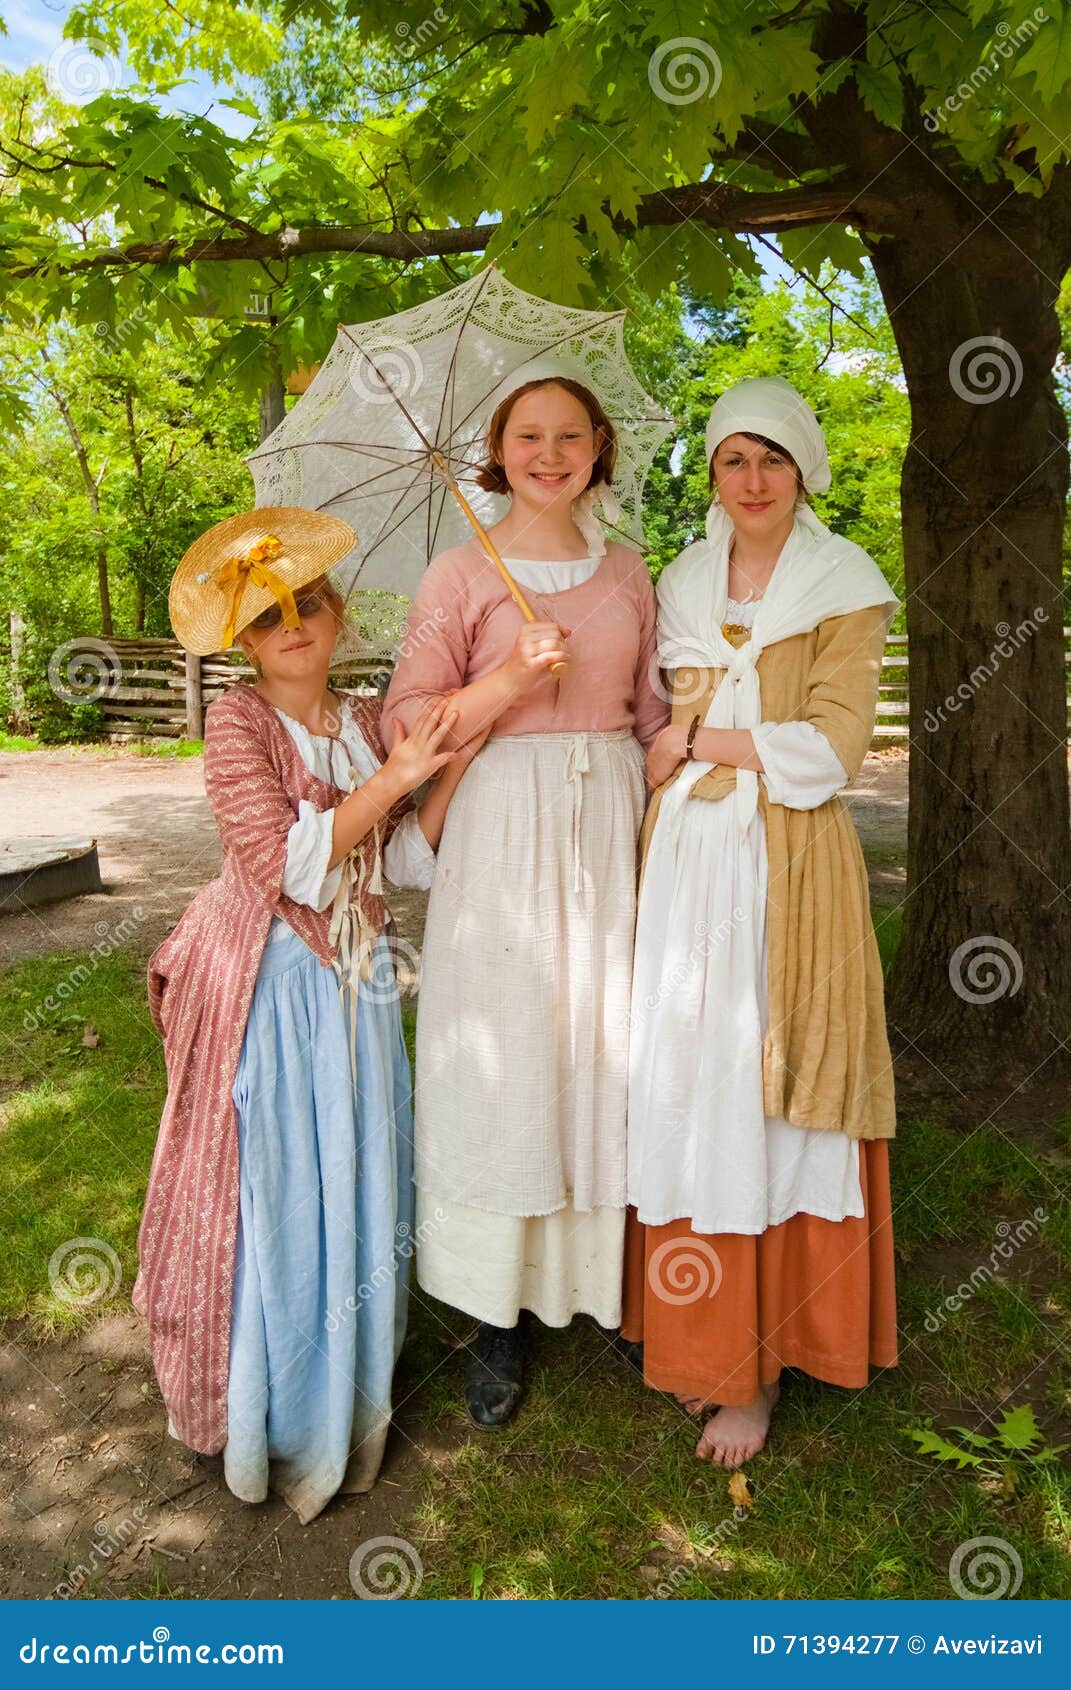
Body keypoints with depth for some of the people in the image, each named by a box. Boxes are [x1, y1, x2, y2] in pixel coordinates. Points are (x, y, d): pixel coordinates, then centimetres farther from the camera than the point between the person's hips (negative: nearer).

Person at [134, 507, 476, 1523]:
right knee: (269, 1192, 4)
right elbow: (287, 861, -18)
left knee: (355, 1185, 13)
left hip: (356, 981, 5)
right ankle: (269, 1412, 26)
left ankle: (347, 1391, 34)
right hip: (270, 987, -5)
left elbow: (403, 861, 3)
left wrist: (453, 770, -8)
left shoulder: (366, 722, 7)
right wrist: (391, 777, -18)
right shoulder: (237, 721, -9)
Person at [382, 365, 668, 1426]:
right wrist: (512, 678, -17)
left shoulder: (627, 574, 12)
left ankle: (609, 1278, 26)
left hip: (613, 822, 3)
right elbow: (411, 720, -4)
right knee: (503, 1054, 1)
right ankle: (497, 1315, 16)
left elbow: (651, 715, 16)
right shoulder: (460, 573, 1)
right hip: (503, 827, -3)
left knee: (607, 1043, 7)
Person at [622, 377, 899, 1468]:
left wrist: (701, 741, -5)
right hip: (684, 857, 4)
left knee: (767, 1094, 0)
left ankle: (762, 1362, 15)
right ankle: (701, 1333, 22)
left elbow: (831, 748, -8)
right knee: (684, 1088, 5)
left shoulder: (843, 587, 0)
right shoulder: (681, 584, 14)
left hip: (788, 865, -4)